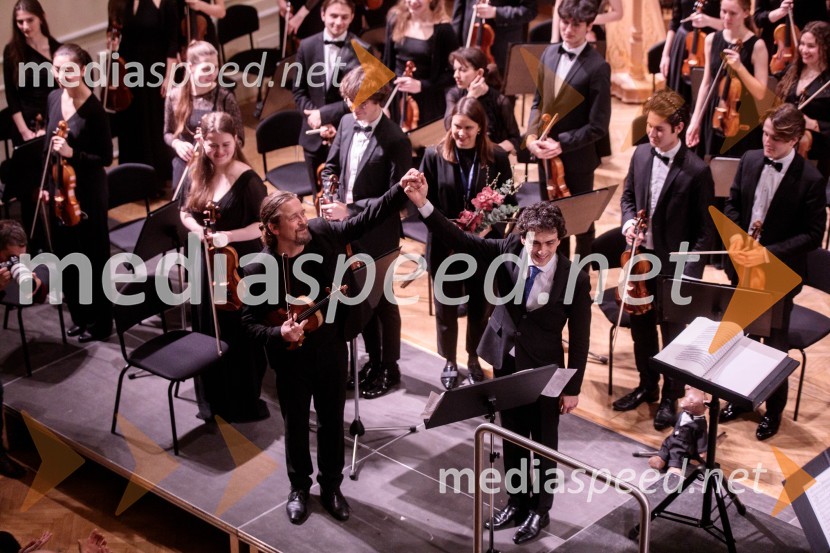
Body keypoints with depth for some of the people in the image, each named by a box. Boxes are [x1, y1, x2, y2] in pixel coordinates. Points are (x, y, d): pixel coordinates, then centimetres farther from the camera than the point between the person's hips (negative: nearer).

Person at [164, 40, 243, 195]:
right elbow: (168, 133, 11)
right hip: (185, 169, 3)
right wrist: (177, 144, -10)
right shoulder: (175, 96, -3)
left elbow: (238, 139, -5)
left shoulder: (225, 97, -11)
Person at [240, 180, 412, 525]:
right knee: (296, 425, 16)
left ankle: (331, 486, 38)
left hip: (331, 350, 3)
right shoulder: (260, 269, -22)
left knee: (332, 421, 17)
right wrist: (278, 334, -34)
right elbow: (250, 322, -14)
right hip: (292, 358, -3)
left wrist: (402, 192, -19)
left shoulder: (322, 234, -12)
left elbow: (367, 218, -8)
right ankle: (299, 488, 39)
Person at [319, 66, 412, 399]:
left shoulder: (395, 141, -20)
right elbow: (331, 165, 14)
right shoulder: (347, 123, 1)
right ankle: (373, 359, 36)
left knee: (382, 302, 9)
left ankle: (389, 369, 25)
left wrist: (351, 209, -24)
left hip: (377, 235, -6)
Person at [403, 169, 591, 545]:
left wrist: (573, 388, -9)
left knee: (543, 443, 14)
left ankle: (540, 509, 34)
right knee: (512, 438, 20)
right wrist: (423, 204, -31)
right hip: (505, 362, 4)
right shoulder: (507, 251, -13)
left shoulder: (574, 277, -20)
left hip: (544, 370, -3)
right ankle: (517, 500, 41)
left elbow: (579, 337, -13)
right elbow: (459, 240, -18)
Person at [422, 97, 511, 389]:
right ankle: (449, 362, 33)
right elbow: (423, 200, -6)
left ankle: (474, 359, 37)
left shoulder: (497, 157, -7)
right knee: (446, 307, 12)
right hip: (445, 246, 0)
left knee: (479, 306, 14)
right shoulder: (434, 155, -8)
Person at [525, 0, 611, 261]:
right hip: (546, 155, 5)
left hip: (577, 158, -5)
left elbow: (598, 125, -17)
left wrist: (562, 144, -21)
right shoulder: (550, 53, 2)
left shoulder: (597, 67, -17)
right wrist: (532, 134, -7)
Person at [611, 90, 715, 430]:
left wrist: (690, 272, -18)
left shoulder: (696, 171, -18)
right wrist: (628, 222, -7)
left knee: (674, 334, 9)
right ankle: (647, 386, 41)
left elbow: (706, 229, -13)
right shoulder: (641, 154, -1)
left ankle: (670, 398, 28)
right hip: (641, 258, 6)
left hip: (675, 266, -6)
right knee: (641, 327, 20)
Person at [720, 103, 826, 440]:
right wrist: (735, 237, -12)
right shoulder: (750, 160, -3)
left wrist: (769, 253, -24)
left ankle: (774, 410, 30)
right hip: (742, 266, 5)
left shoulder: (810, 180, -18)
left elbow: (813, 235, -15)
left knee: (774, 344, 11)